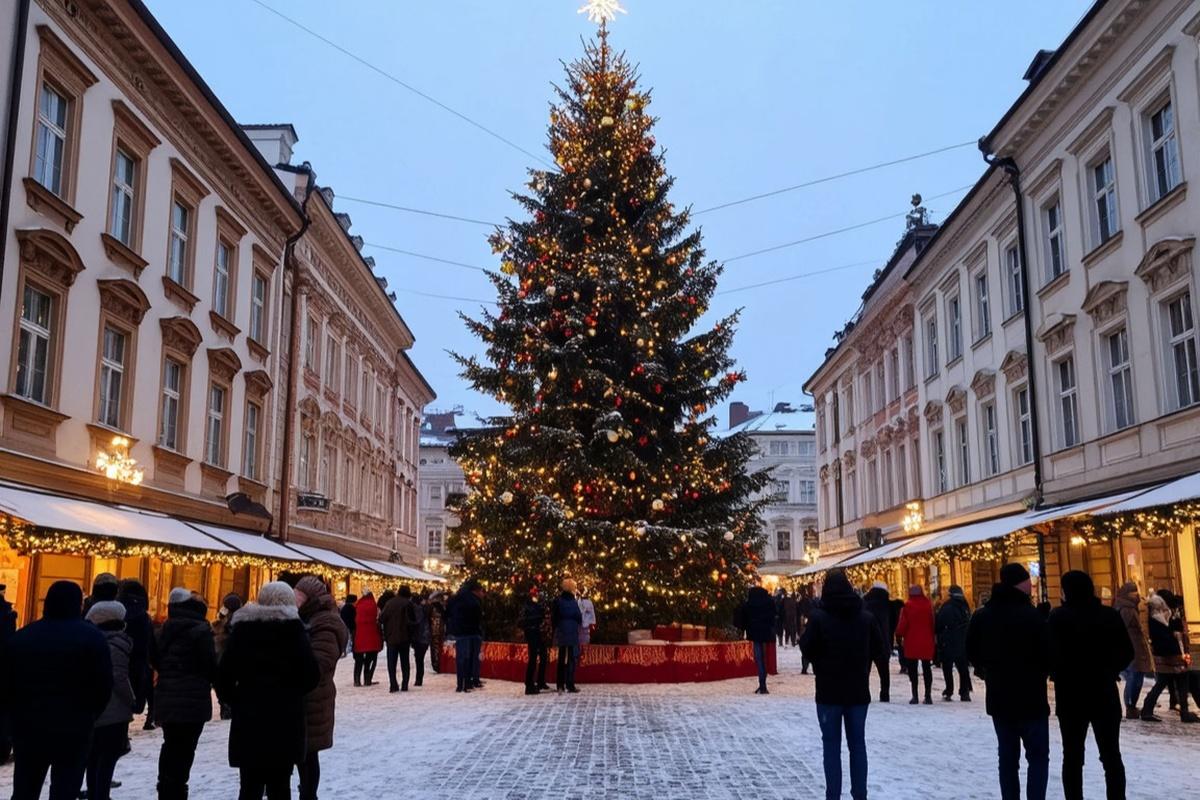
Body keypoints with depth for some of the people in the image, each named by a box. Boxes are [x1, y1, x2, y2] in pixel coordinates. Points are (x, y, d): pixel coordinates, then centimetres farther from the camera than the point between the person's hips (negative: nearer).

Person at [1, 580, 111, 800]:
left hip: (28, 727, 4)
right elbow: (104, 685, -9)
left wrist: (18, 716, 17)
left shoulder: (20, 637, 6)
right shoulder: (92, 637, -7)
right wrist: (89, 716, 7)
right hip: (73, 730, -4)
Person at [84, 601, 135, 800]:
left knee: (95, 757, 13)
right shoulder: (116, 642, -8)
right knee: (108, 758, -3)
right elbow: (119, 678, -14)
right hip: (114, 710, -6)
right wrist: (131, 702, -4)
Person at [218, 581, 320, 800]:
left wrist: (236, 701, 15)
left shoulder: (242, 627, 2)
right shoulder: (293, 628, -5)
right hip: (285, 719, -2)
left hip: (248, 717, 2)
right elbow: (312, 676, -7)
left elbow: (224, 675, 0)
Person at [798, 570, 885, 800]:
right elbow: (878, 649, 5)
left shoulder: (819, 616, -12)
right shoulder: (866, 617, -1)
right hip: (859, 690, 3)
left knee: (831, 745, 4)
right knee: (857, 743, 11)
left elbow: (806, 646, -9)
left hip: (829, 690, -3)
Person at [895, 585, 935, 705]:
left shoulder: (908, 606, -10)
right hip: (927, 642, 3)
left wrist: (899, 636, 3)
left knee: (912, 668, 4)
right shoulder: (928, 605, 0)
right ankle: (928, 695, 7)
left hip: (911, 642, -3)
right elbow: (933, 623, 5)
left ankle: (915, 695, -1)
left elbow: (902, 623, -10)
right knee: (927, 668, 11)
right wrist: (932, 637, 14)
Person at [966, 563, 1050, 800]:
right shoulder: (1032, 615, -17)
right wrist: (1040, 674, 6)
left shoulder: (982, 615, 3)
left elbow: (972, 653, 8)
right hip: (1031, 698, -5)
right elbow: (1047, 655, -15)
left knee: (1007, 756, 13)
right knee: (1038, 757, 4)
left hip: (998, 698, 5)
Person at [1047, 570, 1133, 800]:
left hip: (1070, 695, -2)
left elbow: (1051, 655, -15)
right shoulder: (1109, 615, -1)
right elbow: (1127, 652, 3)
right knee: (1111, 755, 10)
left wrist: (1058, 676, 4)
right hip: (1105, 694, 2)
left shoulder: (1058, 617, -10)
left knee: (1072, 756, 8)